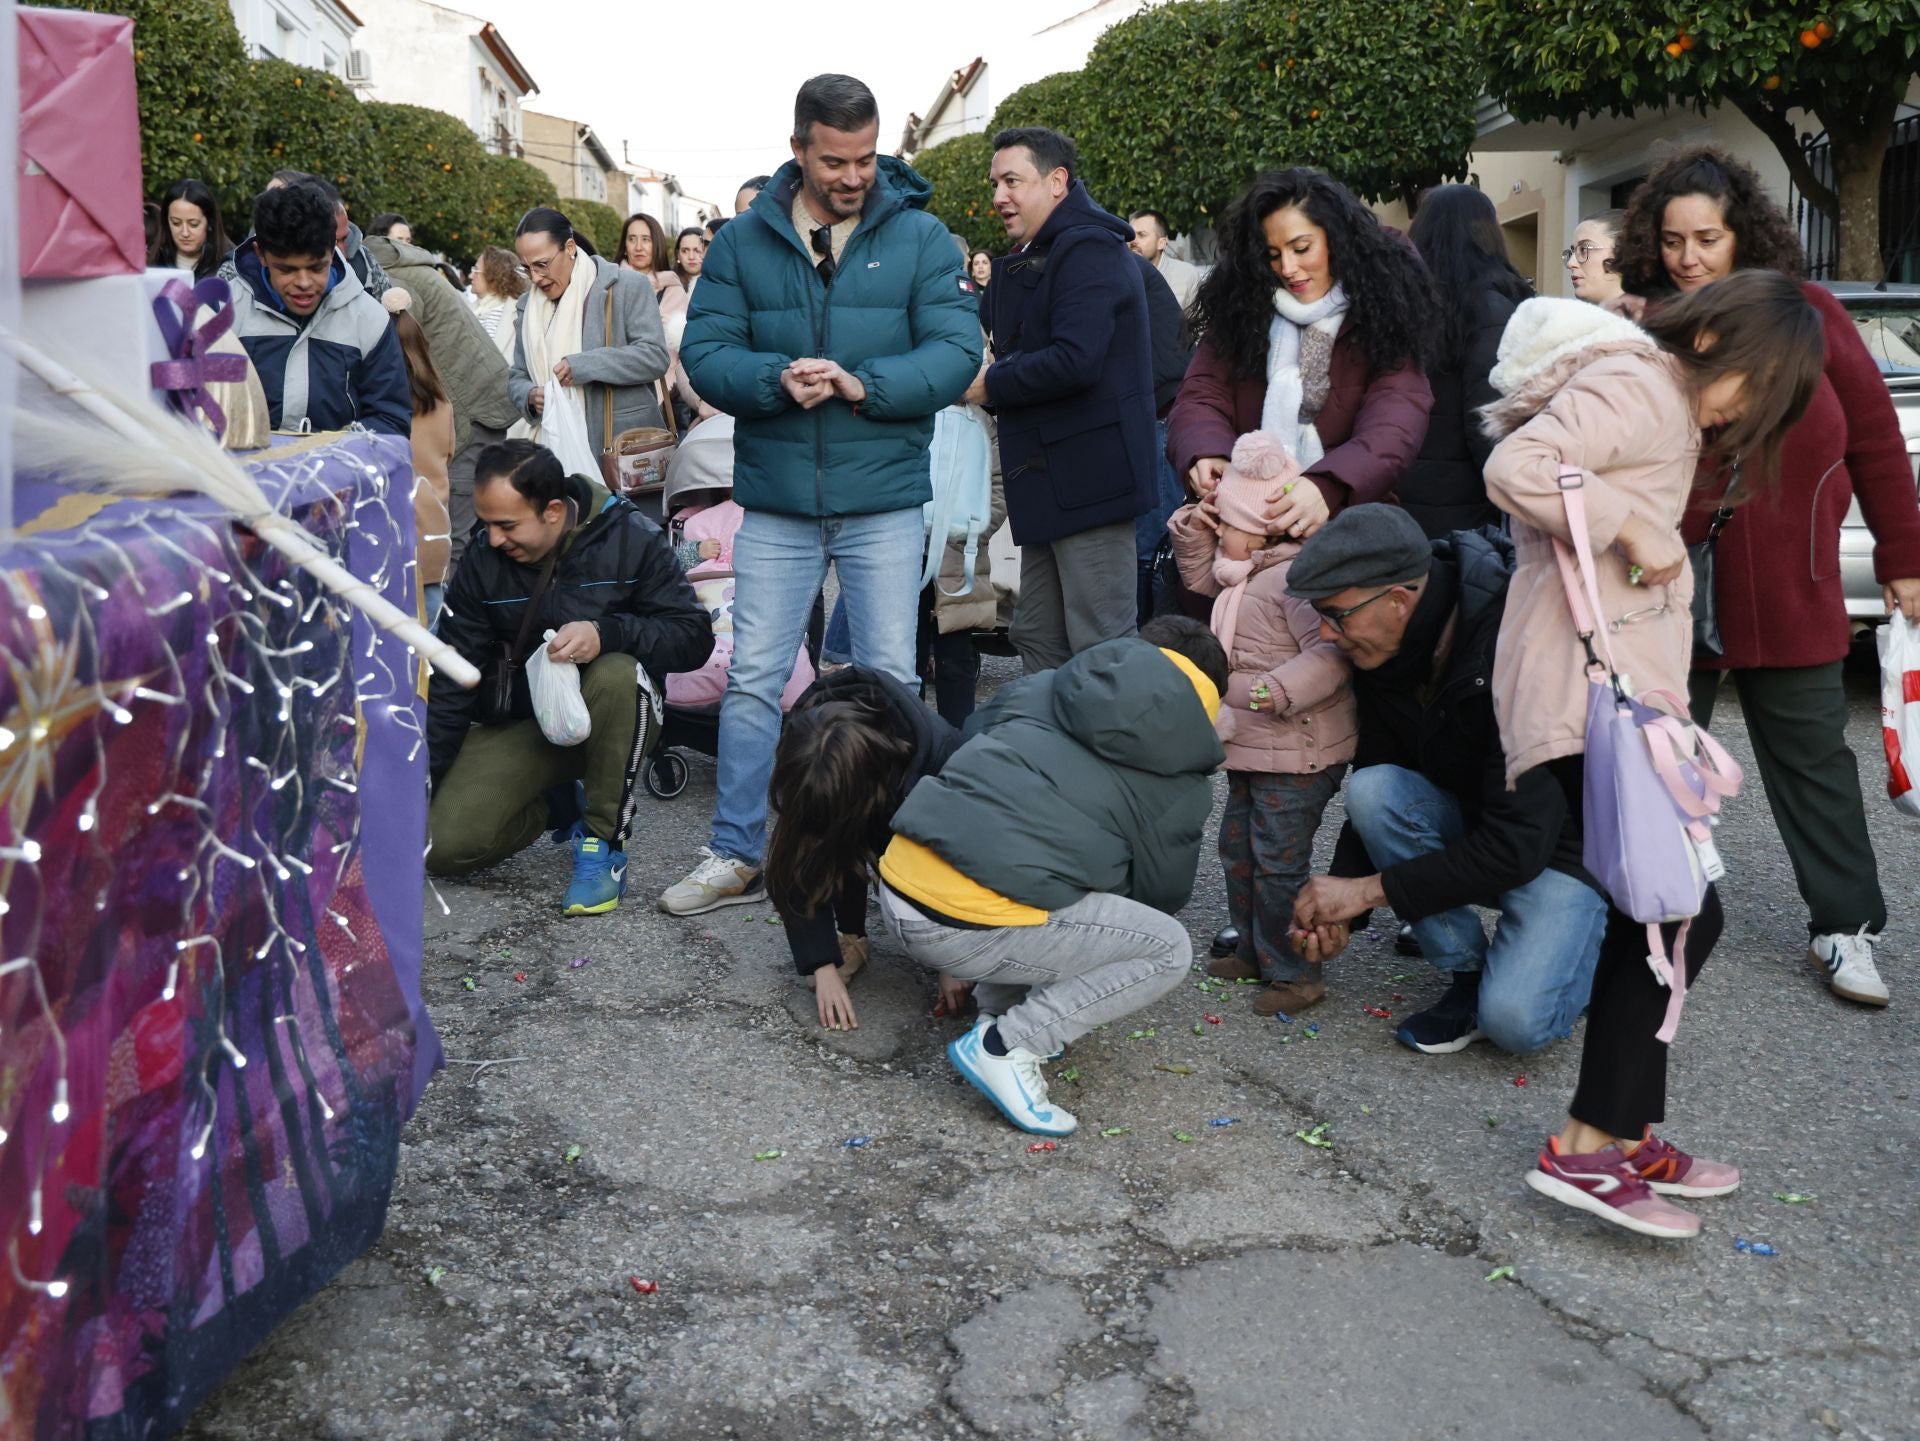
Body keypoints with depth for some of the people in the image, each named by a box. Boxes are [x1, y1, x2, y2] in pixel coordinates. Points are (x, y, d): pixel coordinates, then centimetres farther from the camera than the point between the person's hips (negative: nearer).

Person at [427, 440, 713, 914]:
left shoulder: (630, 539, -13)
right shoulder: (480, 564, -5)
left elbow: (693, 637, -17)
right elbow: (449, 684, -2)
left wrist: (607, 633, -34)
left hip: (611, 717, -3)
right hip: (519, 723, 3)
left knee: (617, 674, -39)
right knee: (443, 844, -17)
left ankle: (604, 843, -21)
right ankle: (557, 804, 15)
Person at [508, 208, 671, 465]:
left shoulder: (628, 286, -2)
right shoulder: (528, 305, 14)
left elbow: (656, 356, -10)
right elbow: (517, 379, 18)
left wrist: (585, 365, -19)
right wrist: (530, 396, -7)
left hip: (625, 444, -4)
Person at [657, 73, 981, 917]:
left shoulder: (919, 237, 0)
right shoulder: (744, 242, 3)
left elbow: (956, 351, -8)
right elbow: (704, 353, -2)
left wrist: (865, 384, -23)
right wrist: (776, 379, -22)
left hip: (884, 499, -1)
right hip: (775, 500, 1)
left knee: (889, 679, 7)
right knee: (752, 679, 5)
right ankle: (735, 856, 16)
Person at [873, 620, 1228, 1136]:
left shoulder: (1036, 688, 20)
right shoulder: (1183, 783, 8)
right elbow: (1159, 894, 21)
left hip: (895, 885, 7)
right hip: (968, 929, -7)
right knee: (1170, 950, 9)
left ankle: (999, 1007, 19)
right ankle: (1007, 1046, -1)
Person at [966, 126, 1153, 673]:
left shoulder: (1088, 251, -13)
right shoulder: (1026, 259, 20)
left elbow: (1075, 359, -24)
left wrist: (992, 385, -12)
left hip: (1088, 477, -10)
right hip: (1045, 482, 10)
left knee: (1101, 649, -7)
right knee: (1037, 641, 15)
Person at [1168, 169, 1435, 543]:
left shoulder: (1384, 313, -2)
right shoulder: (1240, 306, 5)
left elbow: (1396, 424, -14)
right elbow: (1202, 396, 2)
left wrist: (1327, 488, -33)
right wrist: (1206, 455, -22)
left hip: (1348, 517, -2)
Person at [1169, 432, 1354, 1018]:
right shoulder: (1246, 573, 10)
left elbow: (1330, 651, -30)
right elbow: (1200, 575, 27)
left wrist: (1274, 692, -36)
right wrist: (1193, 528, 9)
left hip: (1296, 756, -11)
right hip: (1250, 750, 11)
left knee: (1278, 862, -4)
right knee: (1238, 848, 20)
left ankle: (1294, 974, 8)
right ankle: (1253, 952, 34)